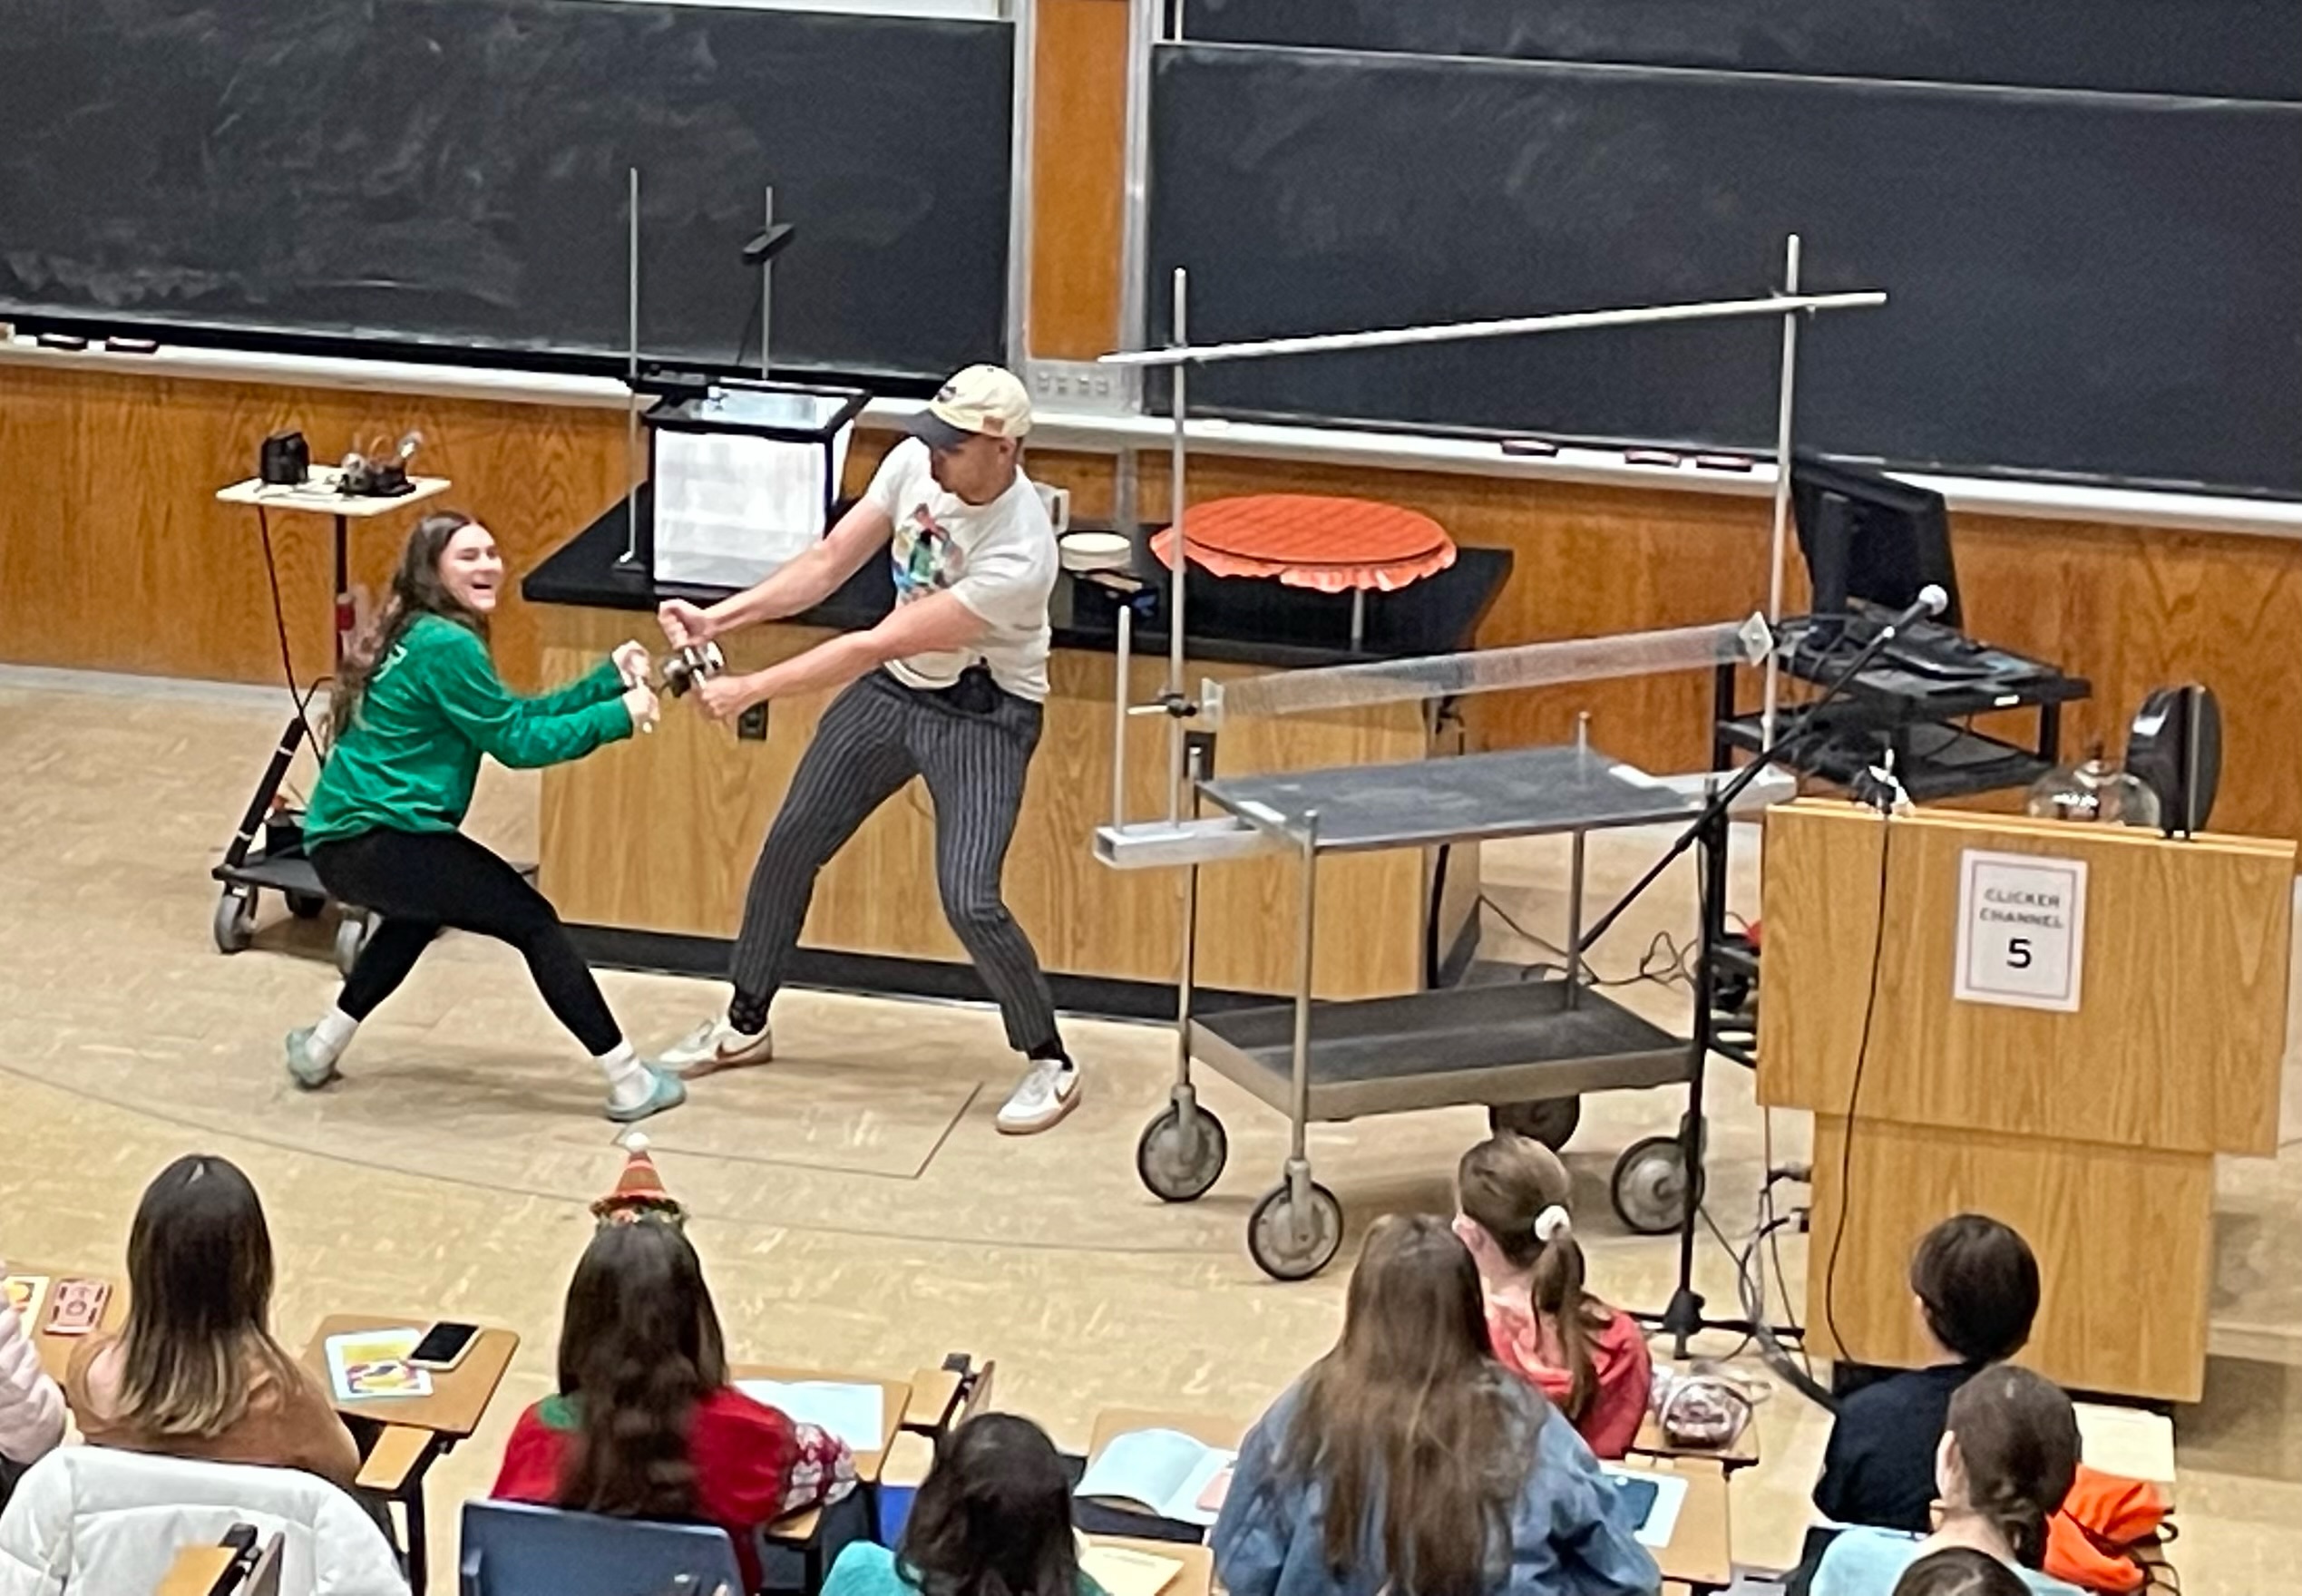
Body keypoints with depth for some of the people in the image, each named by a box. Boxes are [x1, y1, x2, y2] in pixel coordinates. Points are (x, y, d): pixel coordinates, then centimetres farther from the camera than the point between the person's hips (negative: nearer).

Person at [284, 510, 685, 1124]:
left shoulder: (423, 635, 15)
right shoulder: (446, 647, -15)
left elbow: (518, 715, 14)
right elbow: (517, 741, -12)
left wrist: (610, 678, 8)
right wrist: (618, 716, -5)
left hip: (344, 841, 10)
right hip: (372, 842, -10)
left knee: (425, 907, 38)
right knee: (530, 919, -3)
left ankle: (321, 1046, 43)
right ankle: (630, 1083, -2)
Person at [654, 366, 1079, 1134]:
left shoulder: (1018, 555, -34)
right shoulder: (915, 463, -15)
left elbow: (875, 645, -32)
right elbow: (825, 567, -7)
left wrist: (751, 690, -30)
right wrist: (717, 619, -18)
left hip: (982, 716, -7)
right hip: (893, 692, 7)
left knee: (969, 902, -16)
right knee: (790, 843, 9)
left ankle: (1050, 1063, 8)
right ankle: (744, 1024, 29)